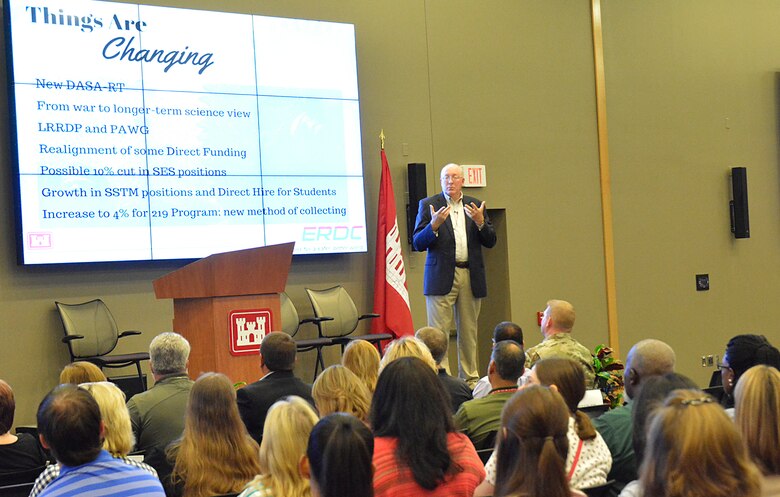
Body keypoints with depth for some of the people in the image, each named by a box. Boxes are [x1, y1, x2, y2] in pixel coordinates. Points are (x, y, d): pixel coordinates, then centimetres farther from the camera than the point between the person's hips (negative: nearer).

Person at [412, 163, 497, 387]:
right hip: (441, 276, -3)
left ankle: (470, 378, 16)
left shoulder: (475, 206, 12)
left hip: (470, 276, 3)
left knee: (469, 331, 8)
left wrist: (480, 222, -10)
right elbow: (417, 244, -2)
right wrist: (434, 225, -19)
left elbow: (490, 242, 8)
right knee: (439, 332, -6)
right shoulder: (428, 205, 3)